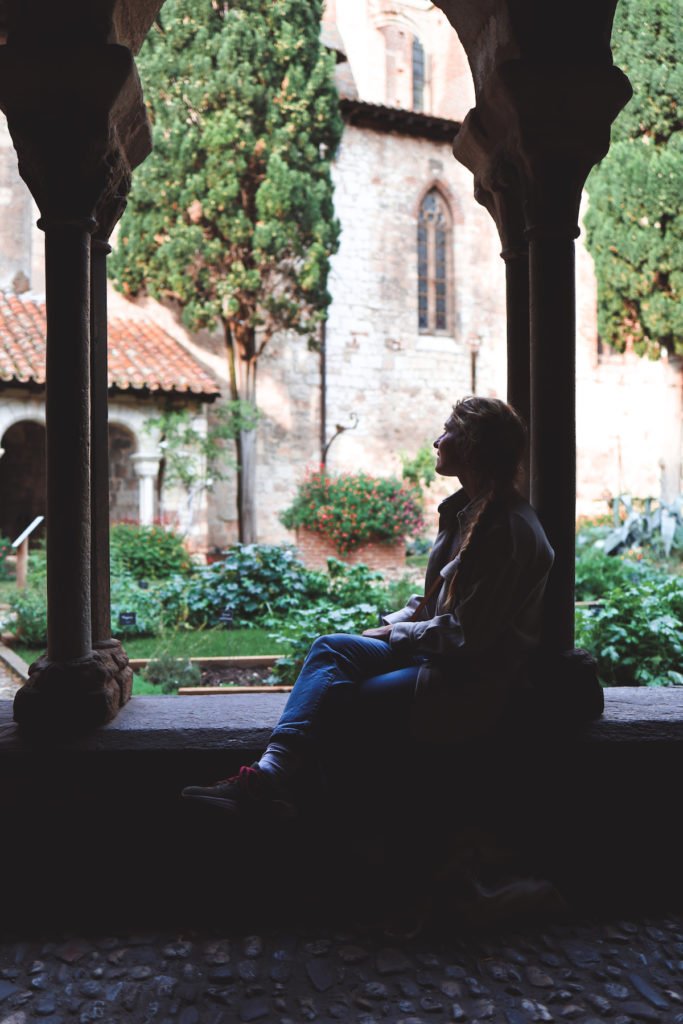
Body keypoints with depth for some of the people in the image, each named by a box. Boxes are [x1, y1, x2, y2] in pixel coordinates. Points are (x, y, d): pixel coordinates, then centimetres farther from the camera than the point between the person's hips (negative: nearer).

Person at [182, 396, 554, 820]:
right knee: (332, 648, -11)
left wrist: (398, 633, -9)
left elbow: (468, 634, -20)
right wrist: (393, 624, 4)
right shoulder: (463, 509, 13)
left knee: (336, 701, -18)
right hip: (441, 655, 9)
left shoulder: (510, 528, -18)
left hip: (478, 685, -9)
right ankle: (273, 770, -23)